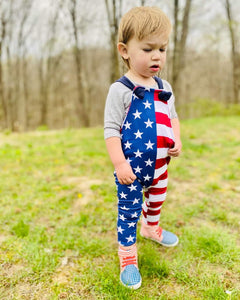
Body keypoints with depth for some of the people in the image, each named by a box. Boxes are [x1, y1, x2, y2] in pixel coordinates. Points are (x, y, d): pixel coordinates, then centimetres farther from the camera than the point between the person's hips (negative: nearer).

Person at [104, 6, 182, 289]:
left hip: (159, 164, 7)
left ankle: (151, 227, 55)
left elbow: (172, 117, 17)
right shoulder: (121, 89, -14)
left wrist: (177, 141, 0)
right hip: (131, 168, -6)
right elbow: (111, 128, -15)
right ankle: (127, 257, 22)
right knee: (129, 211, 4)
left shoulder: (164, 88, 5)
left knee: (157, 199, 27)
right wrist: (119, 163, -21)